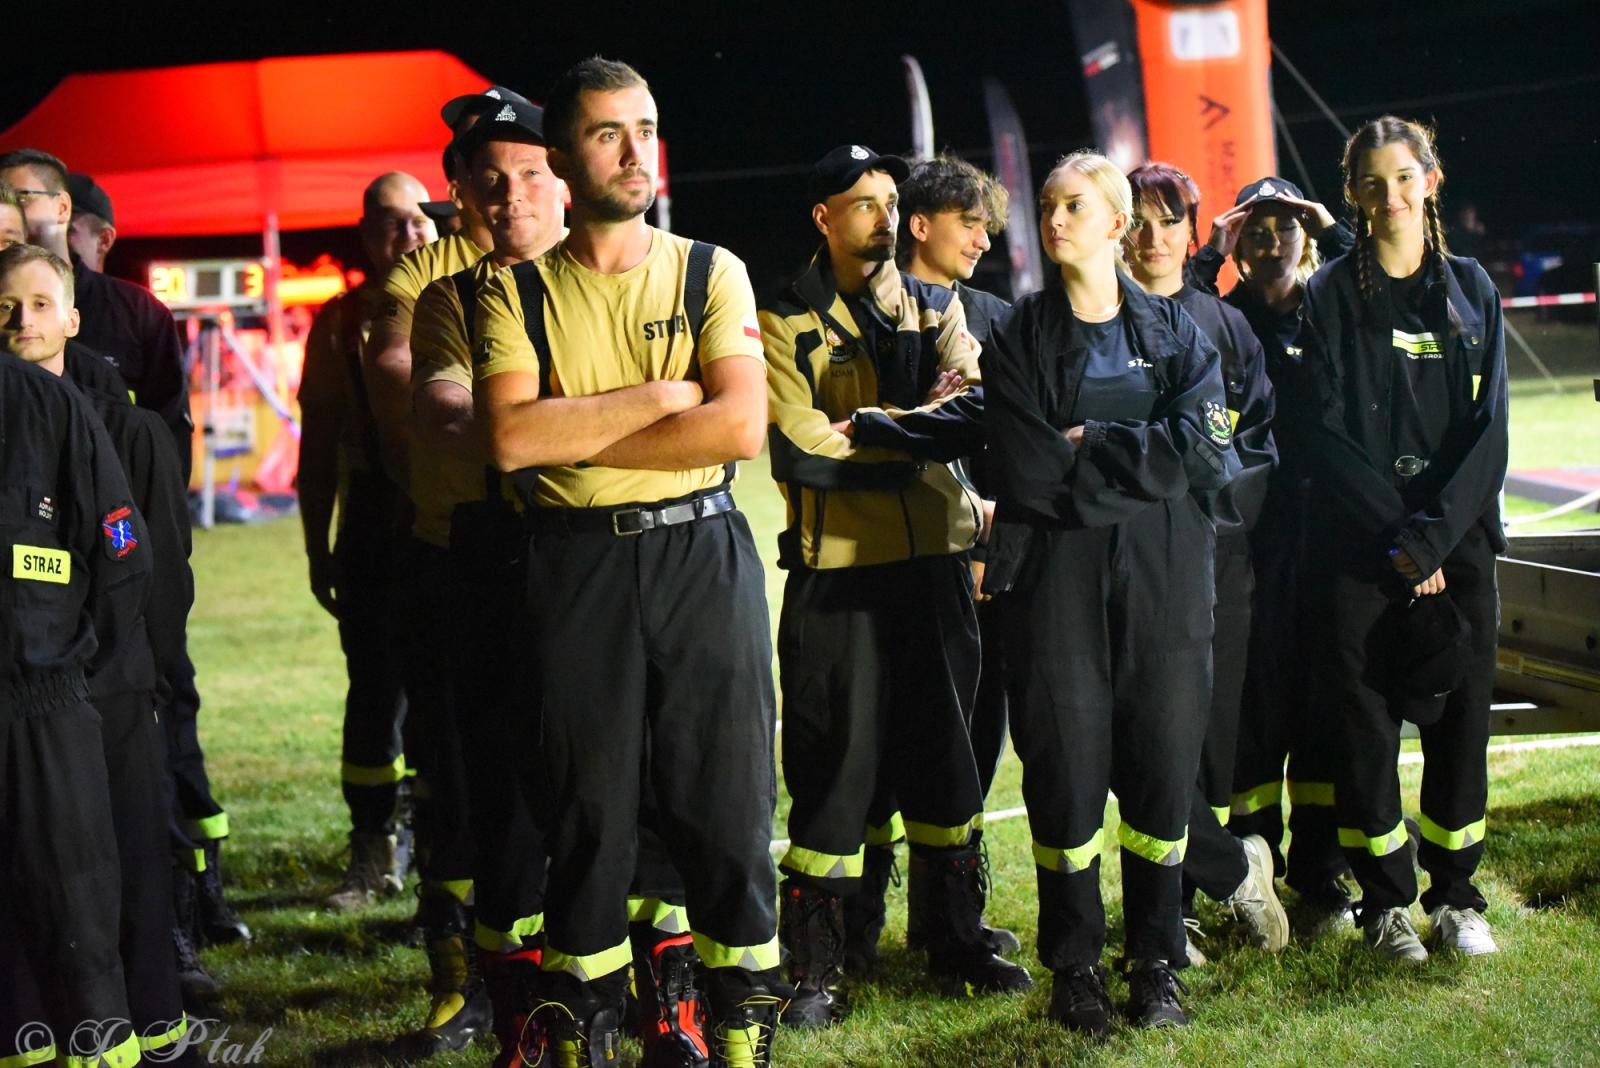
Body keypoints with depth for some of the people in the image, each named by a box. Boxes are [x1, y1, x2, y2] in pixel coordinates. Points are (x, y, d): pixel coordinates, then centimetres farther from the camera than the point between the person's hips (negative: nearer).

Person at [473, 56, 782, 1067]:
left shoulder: (709, 272, 4)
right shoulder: (519, 293, 4)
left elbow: (741, 426, -9)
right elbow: (512, 436, -11)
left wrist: (576, 436, -9)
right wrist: (661, 395, -11)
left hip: (703, 555, 0)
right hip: (579, 566, 0)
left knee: (725, 805, 2)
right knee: (588, 813, 5)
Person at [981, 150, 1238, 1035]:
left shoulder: (1176, 332, 8)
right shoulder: (1019, 339, 3)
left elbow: (1208, 450, -8)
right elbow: (1027, 475, -9)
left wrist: (1092, 444, -10)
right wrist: (1143, 463, -8)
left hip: (1163, 575, 2)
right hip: (1057, 577, -1)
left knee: (1162, 764, 2)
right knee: (1065, 768, -1)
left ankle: (1155, 965, 14)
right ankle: (1074, 968, 12)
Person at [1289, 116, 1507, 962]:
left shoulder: (1470, 289, 9)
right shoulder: (1331, 297, 3)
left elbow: (1489, 428, 2)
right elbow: (1323, 432, -4)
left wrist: (1434, 534, -10)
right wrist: (1396, 535, -12)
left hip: (1458, 539, 2)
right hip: (1359, 544, -2)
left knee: (1460, 711, 3)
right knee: (1363, 715, -1)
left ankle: (1455, 895, 14)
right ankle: (1386, 901, 9)